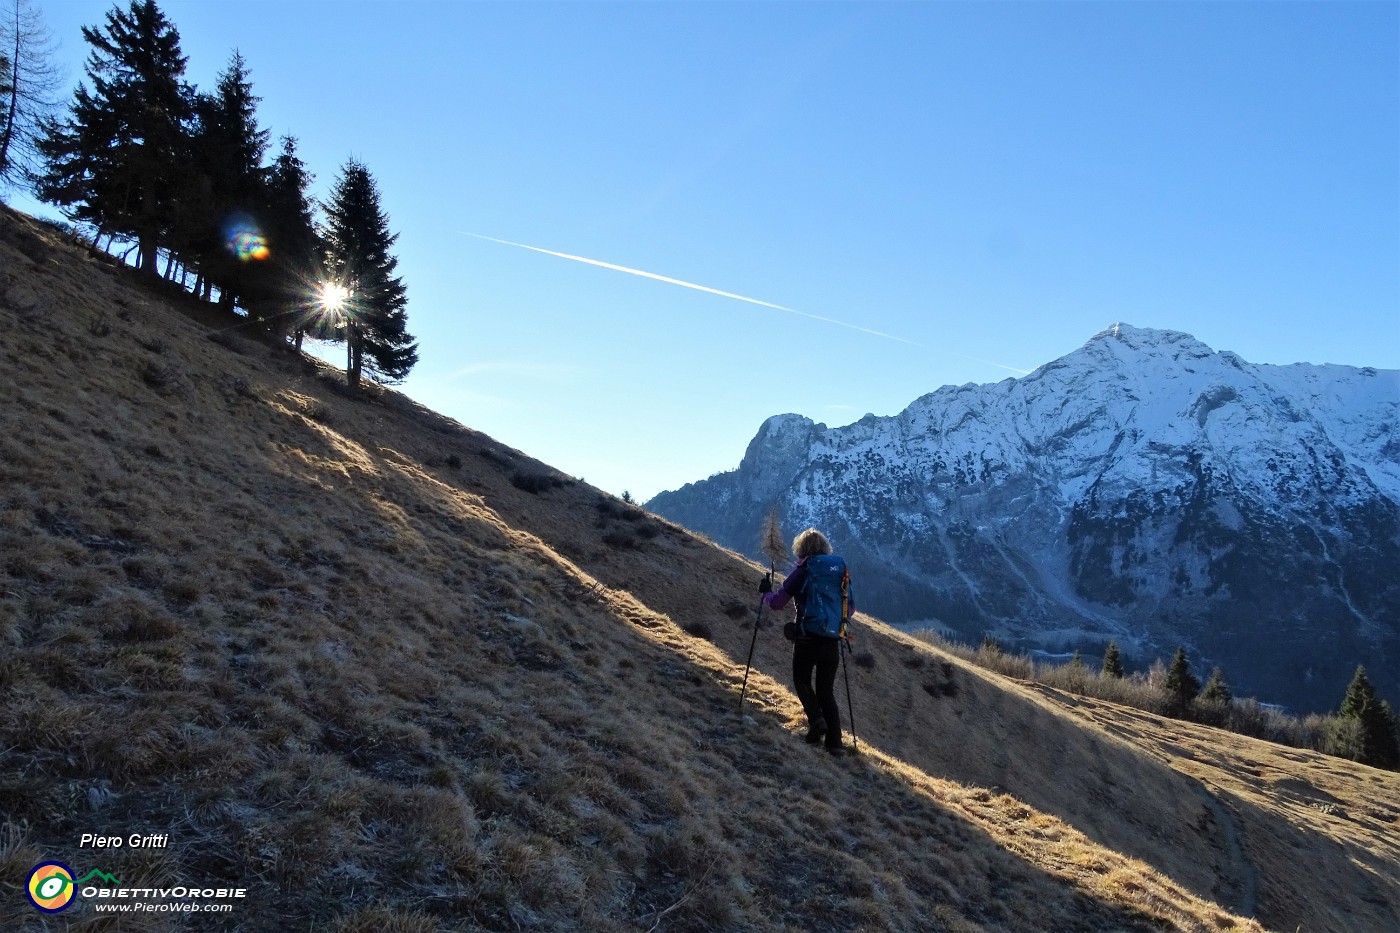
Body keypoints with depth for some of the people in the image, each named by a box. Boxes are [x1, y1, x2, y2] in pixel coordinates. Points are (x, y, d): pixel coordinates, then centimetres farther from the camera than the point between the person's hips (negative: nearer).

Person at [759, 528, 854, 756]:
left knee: (802, 681, 16)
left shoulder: (802, 571, -4)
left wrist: (766, 591, 17)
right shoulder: (841, 570, 9)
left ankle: (816, 719, -7)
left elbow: (776, 602, -3)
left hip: (807, 639, -4)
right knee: (827, 690, 13)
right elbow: (851, 608, 15)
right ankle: (835, 740, 4)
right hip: (833, 641, 4)